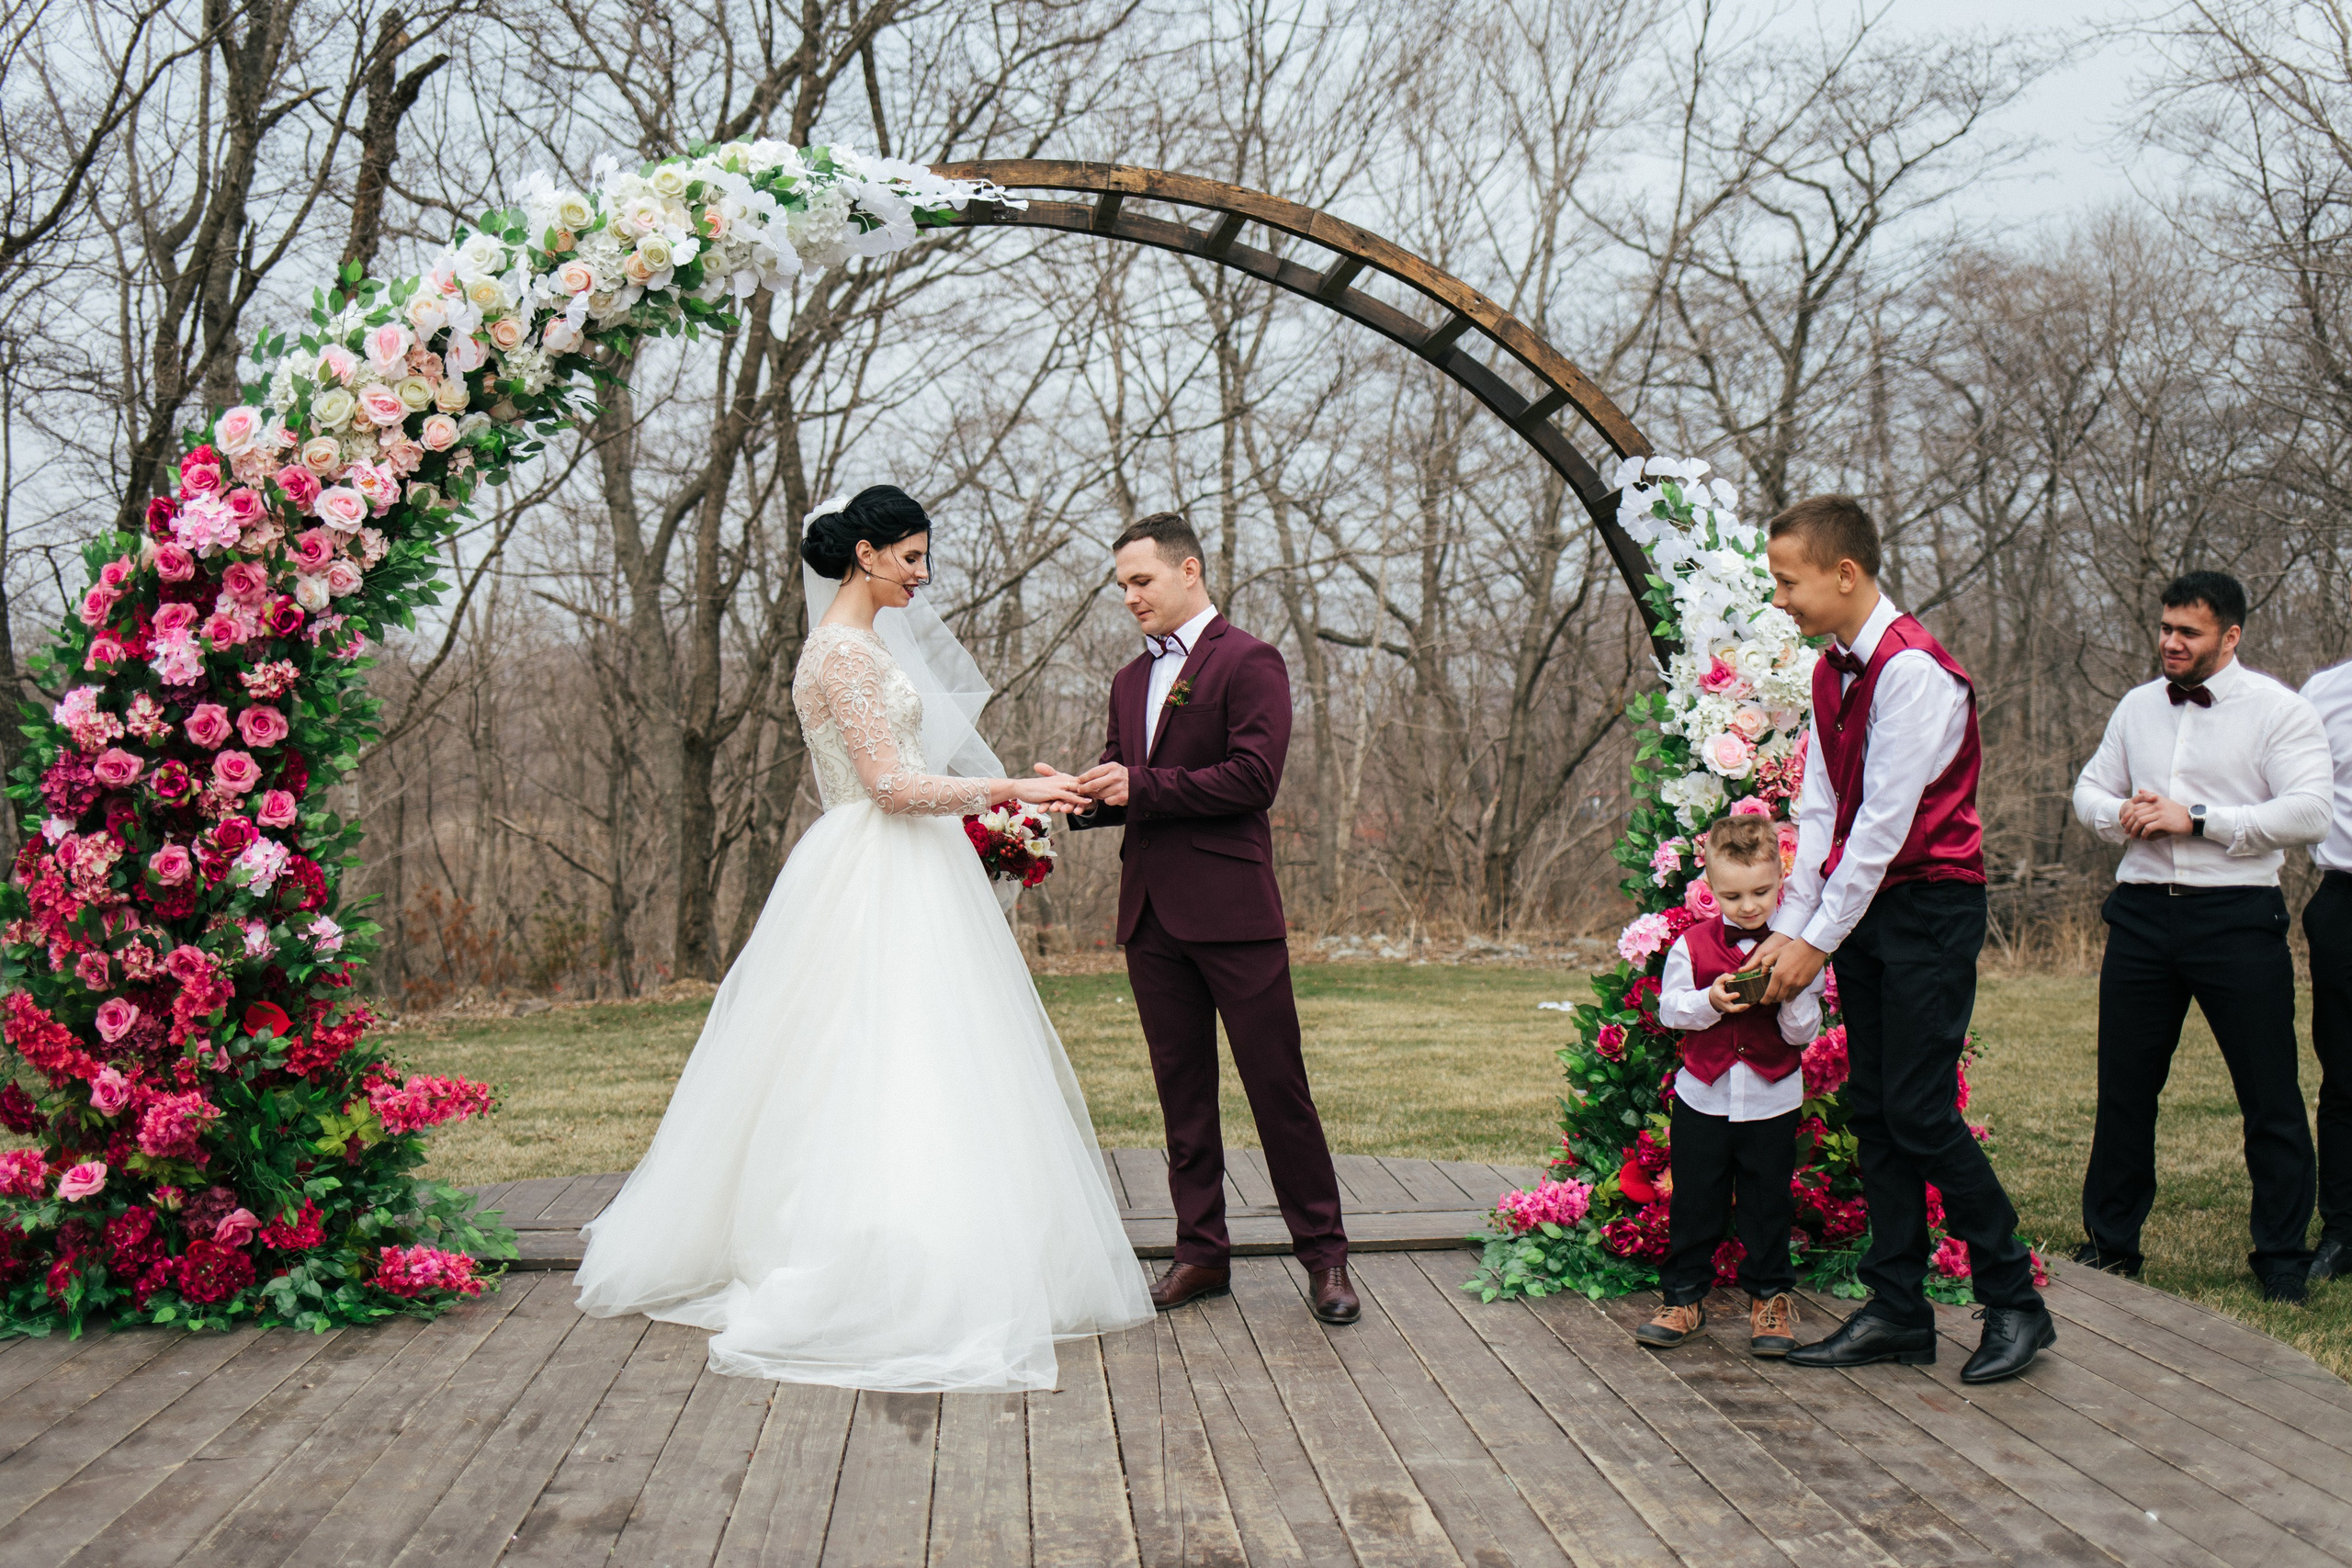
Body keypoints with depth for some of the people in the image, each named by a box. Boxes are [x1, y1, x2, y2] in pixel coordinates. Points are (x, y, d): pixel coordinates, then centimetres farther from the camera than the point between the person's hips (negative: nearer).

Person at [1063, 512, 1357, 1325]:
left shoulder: (1249, 662, -4)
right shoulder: (1131, 680, 19)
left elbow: (1253, 777, -15)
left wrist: (1141, 787, -16)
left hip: (1231, 908, -7)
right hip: (1151, 914, 7)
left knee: (1277, 1083, -2)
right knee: (1182, 1089, 10)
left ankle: (1324, 1254, 7)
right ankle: (1201, 1250, 18)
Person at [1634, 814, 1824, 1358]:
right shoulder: (1693, 944, -2)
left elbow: (1805, 1033, -5)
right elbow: (1669, 1008, -1)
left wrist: (1790, 995, -24)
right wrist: (1711, 1001, -18)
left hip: (1772, 1101, -1)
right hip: (1704, 1098, 1)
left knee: (1768, 1204, 8)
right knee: (1695, 1202, 8)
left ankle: (1770, 1296, 23)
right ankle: (1684, 1297, 20)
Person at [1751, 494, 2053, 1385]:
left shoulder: (1913, 668, -17)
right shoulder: (1831, 672, 11)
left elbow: (1885, 821, -19)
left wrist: (1817, 941, -16)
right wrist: (1788, 927, 4)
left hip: (1930, 905, -9)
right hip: (1863, 910, 9)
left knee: (1921, 1111, -9)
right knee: (1873, 1111, 8)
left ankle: (2014, 1304, 5)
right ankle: (1898, 1312, 14)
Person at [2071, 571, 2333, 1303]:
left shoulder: (2278, 711, -3)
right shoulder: (2137, 707, 13)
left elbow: (2307, 814, -13)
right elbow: (2090, 789, 21)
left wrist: (2195, 819, -17)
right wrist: (2121, 815, -3)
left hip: (2238, 918, -4)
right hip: (2143, 913, 5)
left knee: (2271, 1097, 2)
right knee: (2123, 1087, 10)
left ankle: (2283, 1257, 15)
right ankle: (2110, 1243, 22)